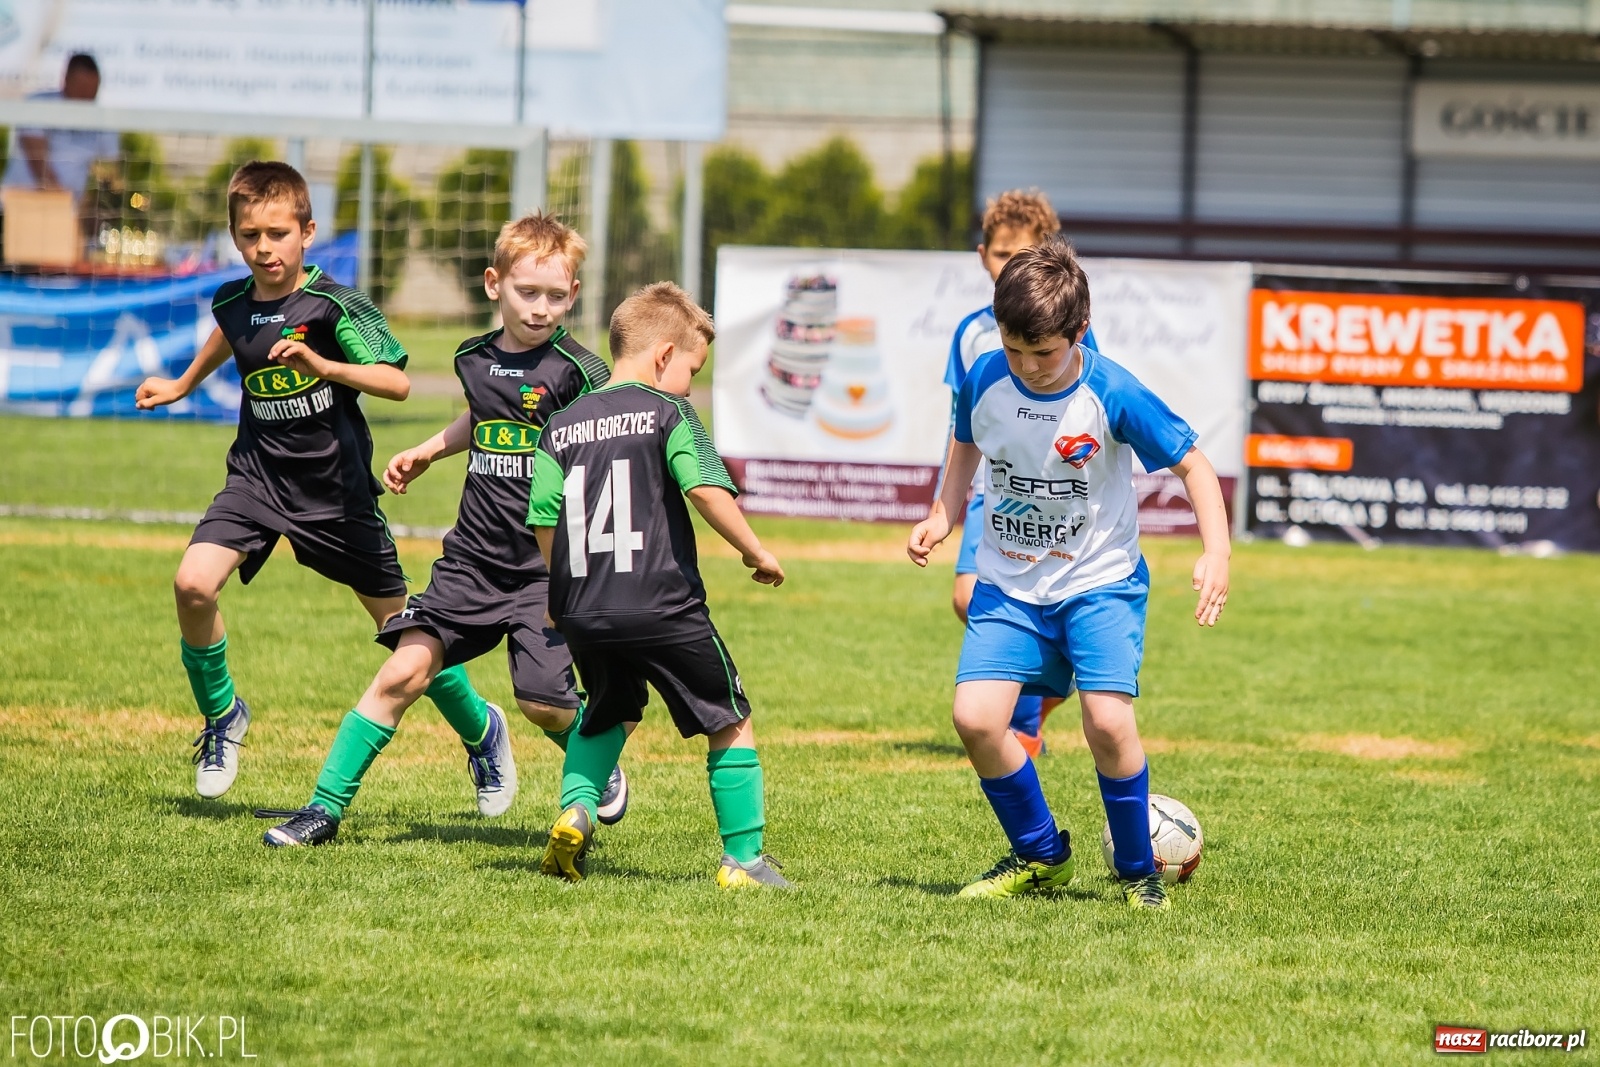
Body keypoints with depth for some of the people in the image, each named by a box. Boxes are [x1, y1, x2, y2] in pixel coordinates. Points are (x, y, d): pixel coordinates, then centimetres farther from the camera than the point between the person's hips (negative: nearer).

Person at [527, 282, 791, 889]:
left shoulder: (561, 427, 12)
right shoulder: (668, 413, -3)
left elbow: (543, 521, 9)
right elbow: (707, 491, -15)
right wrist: (756, 552, -4)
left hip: (582, 613, 5)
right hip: (663, 606, -5)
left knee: (610, 712, 30)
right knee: (730, 723, 9)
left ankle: (576, 809, 7)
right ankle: (743, 858, 6)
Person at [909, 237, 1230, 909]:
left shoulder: (1113, 395, -18)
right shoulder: (984, 380, -7)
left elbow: (1192, 466, -9)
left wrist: (1216, 554, -20)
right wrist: (941, 516, 4)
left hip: (1100, 583, -3)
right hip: (1008, 586, 3)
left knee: (1108, 721, -21)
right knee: (976, 718, -14)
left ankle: (1139, 871, 3)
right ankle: (1039, 855, 10)